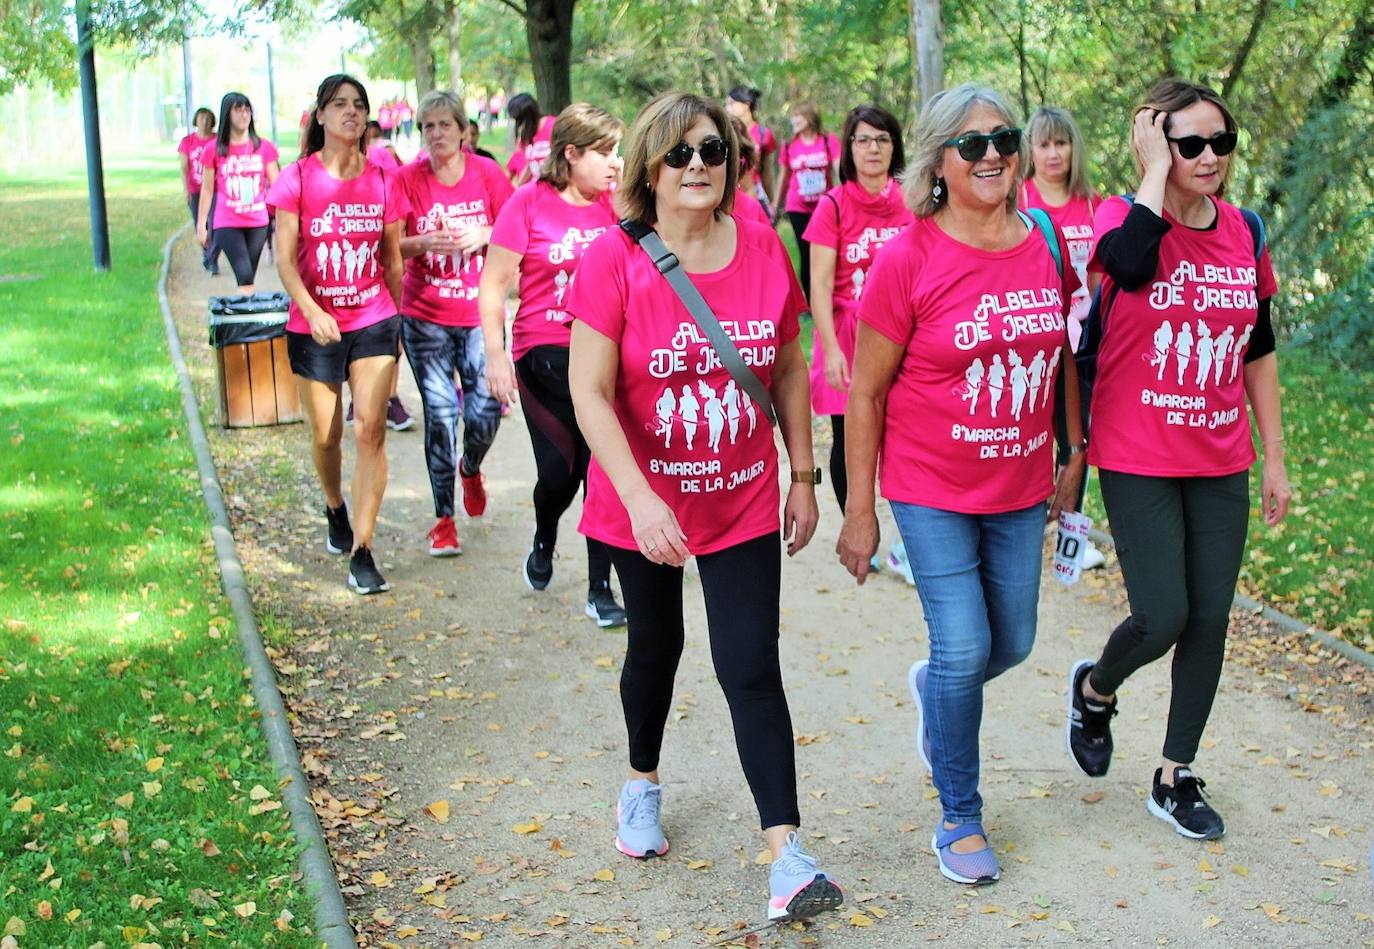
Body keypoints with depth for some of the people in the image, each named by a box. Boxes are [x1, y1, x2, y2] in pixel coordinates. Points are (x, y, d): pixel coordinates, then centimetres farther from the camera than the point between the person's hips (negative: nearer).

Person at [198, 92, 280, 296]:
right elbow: (207, 190, 4)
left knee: (249, 278, 7)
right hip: (227, 224, -2)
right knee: (244, 276, -14)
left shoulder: (264, 147, 3)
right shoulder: (214, 149, -1)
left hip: (258, 223, 2)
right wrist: (201, 225, 5)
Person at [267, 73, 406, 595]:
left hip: (374, 322, 1)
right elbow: (285, 261, -9)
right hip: (314, 327, -1)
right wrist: (312, 311, -23)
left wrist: (398, 317, 13)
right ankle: (335, 510, 42)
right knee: (326, 435, 11)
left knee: (371, 430, -10)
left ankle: (362, 551, -6)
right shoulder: (298, 179, -5)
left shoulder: (382, 182, 2)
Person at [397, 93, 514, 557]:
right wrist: (425, 243, -19)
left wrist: (484, 235, -14)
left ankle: (471, 467, 32)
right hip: (426, 317, -1)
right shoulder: (409, 178, -2)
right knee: (440, 414, -2)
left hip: (480, 313, 1)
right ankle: (444, 518, 12)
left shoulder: (487, 173, 0)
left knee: (485, 411, -5)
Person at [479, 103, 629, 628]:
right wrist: (495, 354, -9)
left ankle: (600, 587, 11)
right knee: (559, 468, -2)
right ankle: (544, 540, 34)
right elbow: (493, 284, -4)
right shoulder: (529, 202, -4)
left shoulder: (616, 205, 6)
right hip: (546, 354, -2)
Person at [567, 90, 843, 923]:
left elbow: (790, 369, 4)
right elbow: (589, 393, -19)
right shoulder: (614, 260, -16)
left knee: (751, 666, -5)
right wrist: (640, 500, -28)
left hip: (744, 502, 1)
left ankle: (789, 853, -3)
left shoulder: (764, 250, -7)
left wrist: (804, 476, 4)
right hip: (641, 501, -1)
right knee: (657, 643, 19)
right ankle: (643, 785, 46)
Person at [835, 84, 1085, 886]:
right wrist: (859, 510, -7)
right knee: (964, 649, -4)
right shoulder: (907, 260, -15)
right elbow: (865, 393, -9)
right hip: (932, 491, -5)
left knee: (1014, 643, 13)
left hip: (1019, 489, 5)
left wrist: (1075, 455, 15)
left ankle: (933, 688, 48)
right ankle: (960, 820, 18)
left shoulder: (1048, 246, -2)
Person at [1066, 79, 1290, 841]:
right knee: (1162, 618, -9)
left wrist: (1274, 456, 12)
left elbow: (1259, 349, 12)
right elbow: (1131, 265, -36)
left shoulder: (1243, 231, 5)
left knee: (1210, 621, 6)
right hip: (1138, 461, -5)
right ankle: (1095, 688, 26)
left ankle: (1176, 777, 23)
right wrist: (1156, 170, -23)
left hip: (1220, 463, 5)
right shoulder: (1123, 216, -9)